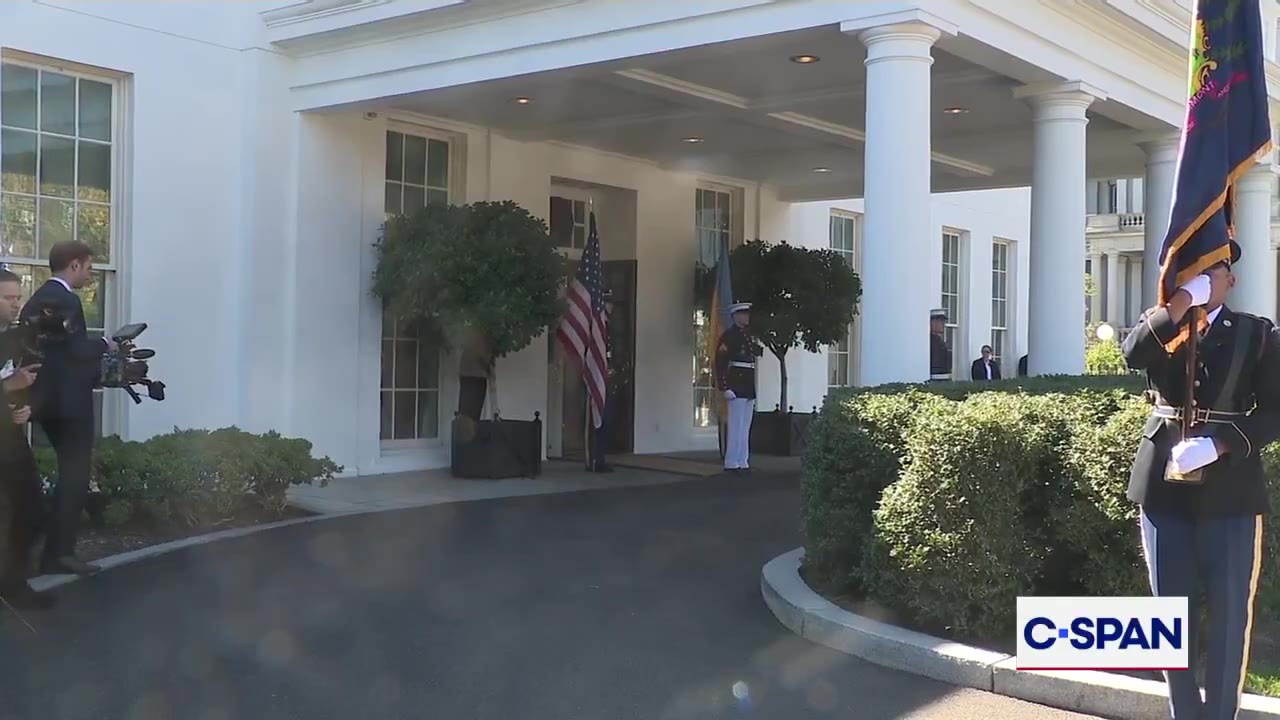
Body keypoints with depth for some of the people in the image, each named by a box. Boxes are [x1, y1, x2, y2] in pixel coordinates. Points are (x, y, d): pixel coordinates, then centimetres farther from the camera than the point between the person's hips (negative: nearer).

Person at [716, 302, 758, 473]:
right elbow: (720, 362, -16)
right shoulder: (729, 336, -9)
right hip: (736, 387, -8)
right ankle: (732, 463, -1)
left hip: (749, 388, 8)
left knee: (745, 427, 10)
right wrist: (725, 388, -21)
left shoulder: (749, 336, 17)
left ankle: (743, 462, 15)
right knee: (736, 426, -6)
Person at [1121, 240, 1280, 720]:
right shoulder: (1159, 325, 9)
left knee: (1230, 611, 3)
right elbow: (1132, 355, -15)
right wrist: (1182, 301, -19)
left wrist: (1216, 446, -17)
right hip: (1163, 484, 2)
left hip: (1228, 489, -1)